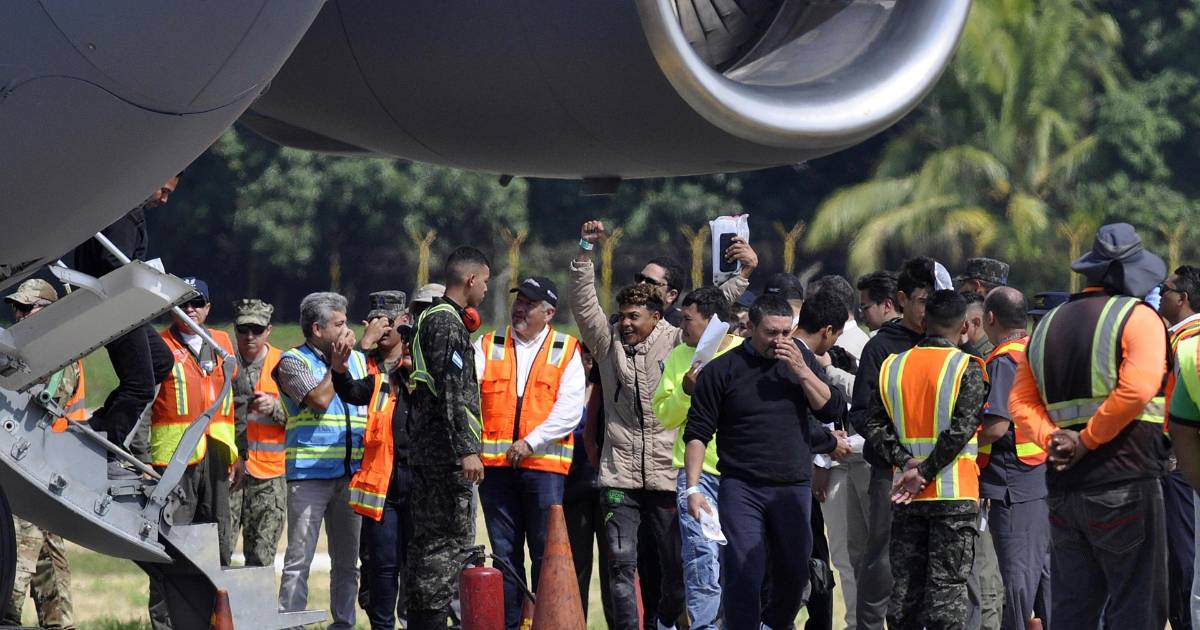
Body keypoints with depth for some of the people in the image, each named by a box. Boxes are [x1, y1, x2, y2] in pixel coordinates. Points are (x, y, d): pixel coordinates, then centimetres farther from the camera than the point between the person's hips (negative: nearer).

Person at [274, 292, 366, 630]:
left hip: (351, 473, 6)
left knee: (347, 560, 9)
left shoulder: (358, 360, 17)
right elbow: (320, 399, -13)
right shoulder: (293, 361, 0)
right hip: (309, 473, -6)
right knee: (299, 559, -6)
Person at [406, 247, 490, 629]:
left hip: (424, 450, 10)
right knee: (451, 540, -9)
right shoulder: (448, 322, -13)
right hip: (446, 453, -10)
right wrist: (467, 450, -22)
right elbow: (451, 391, -20)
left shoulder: (431, 318, 18)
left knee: (427, 538, 12)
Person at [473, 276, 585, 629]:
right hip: (496, 464, 3)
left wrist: (531, 442, -13)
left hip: (544, 464, -3)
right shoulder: (488, 346, 13)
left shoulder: (566, 351, 5)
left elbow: (569, 410, -5)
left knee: (546, 553, -3)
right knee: (504, 553, 7)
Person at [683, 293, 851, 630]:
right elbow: (697, 434, -1)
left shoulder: (801, 359, 9)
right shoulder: (722, 370, -1)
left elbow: (833, 410, 4)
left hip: (793, 488, 3)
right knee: (743, 575, -11)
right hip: (741, 488, -3)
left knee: (794, 576, 8)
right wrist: (693, 489, -11)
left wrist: (801, 371, -8)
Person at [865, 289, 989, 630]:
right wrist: (925, 472, -14)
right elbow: (962, 428, -17)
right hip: (954, 494, -4)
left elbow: (874, 426, 1)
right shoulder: (967, 368, -8)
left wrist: (906, 462, -6)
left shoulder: (893, 366, 6)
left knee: (905, 586, 10)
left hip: (907, 498, 4)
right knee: (947, 588, -2)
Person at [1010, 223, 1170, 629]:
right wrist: (1087, 441, -12)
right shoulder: (1138, 318, -4)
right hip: (1125, 484, -6)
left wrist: (1053, 439, -4)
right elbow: (1137, 389, -19)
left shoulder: (1049, 325, 16)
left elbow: (1021, 401, 10)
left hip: (1063, 488, 6)